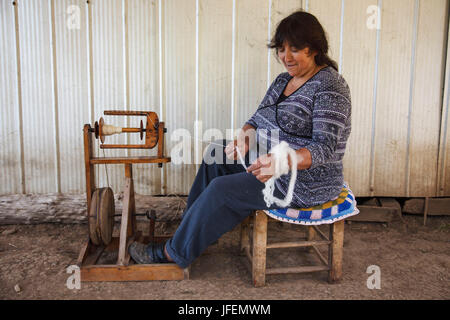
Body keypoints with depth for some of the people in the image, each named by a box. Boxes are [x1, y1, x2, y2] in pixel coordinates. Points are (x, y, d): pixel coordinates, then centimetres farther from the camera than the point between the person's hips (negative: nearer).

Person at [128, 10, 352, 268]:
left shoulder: (330, 87, -19)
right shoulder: (284, 80, 9)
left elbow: (325, 148, -26)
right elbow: (259, 119, 9)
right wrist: (244, 137, -15)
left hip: (305, 183, -9)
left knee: (222, 190, -18)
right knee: (216, 156, 7)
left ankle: (175, 252, 0)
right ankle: (192, 225, 15)